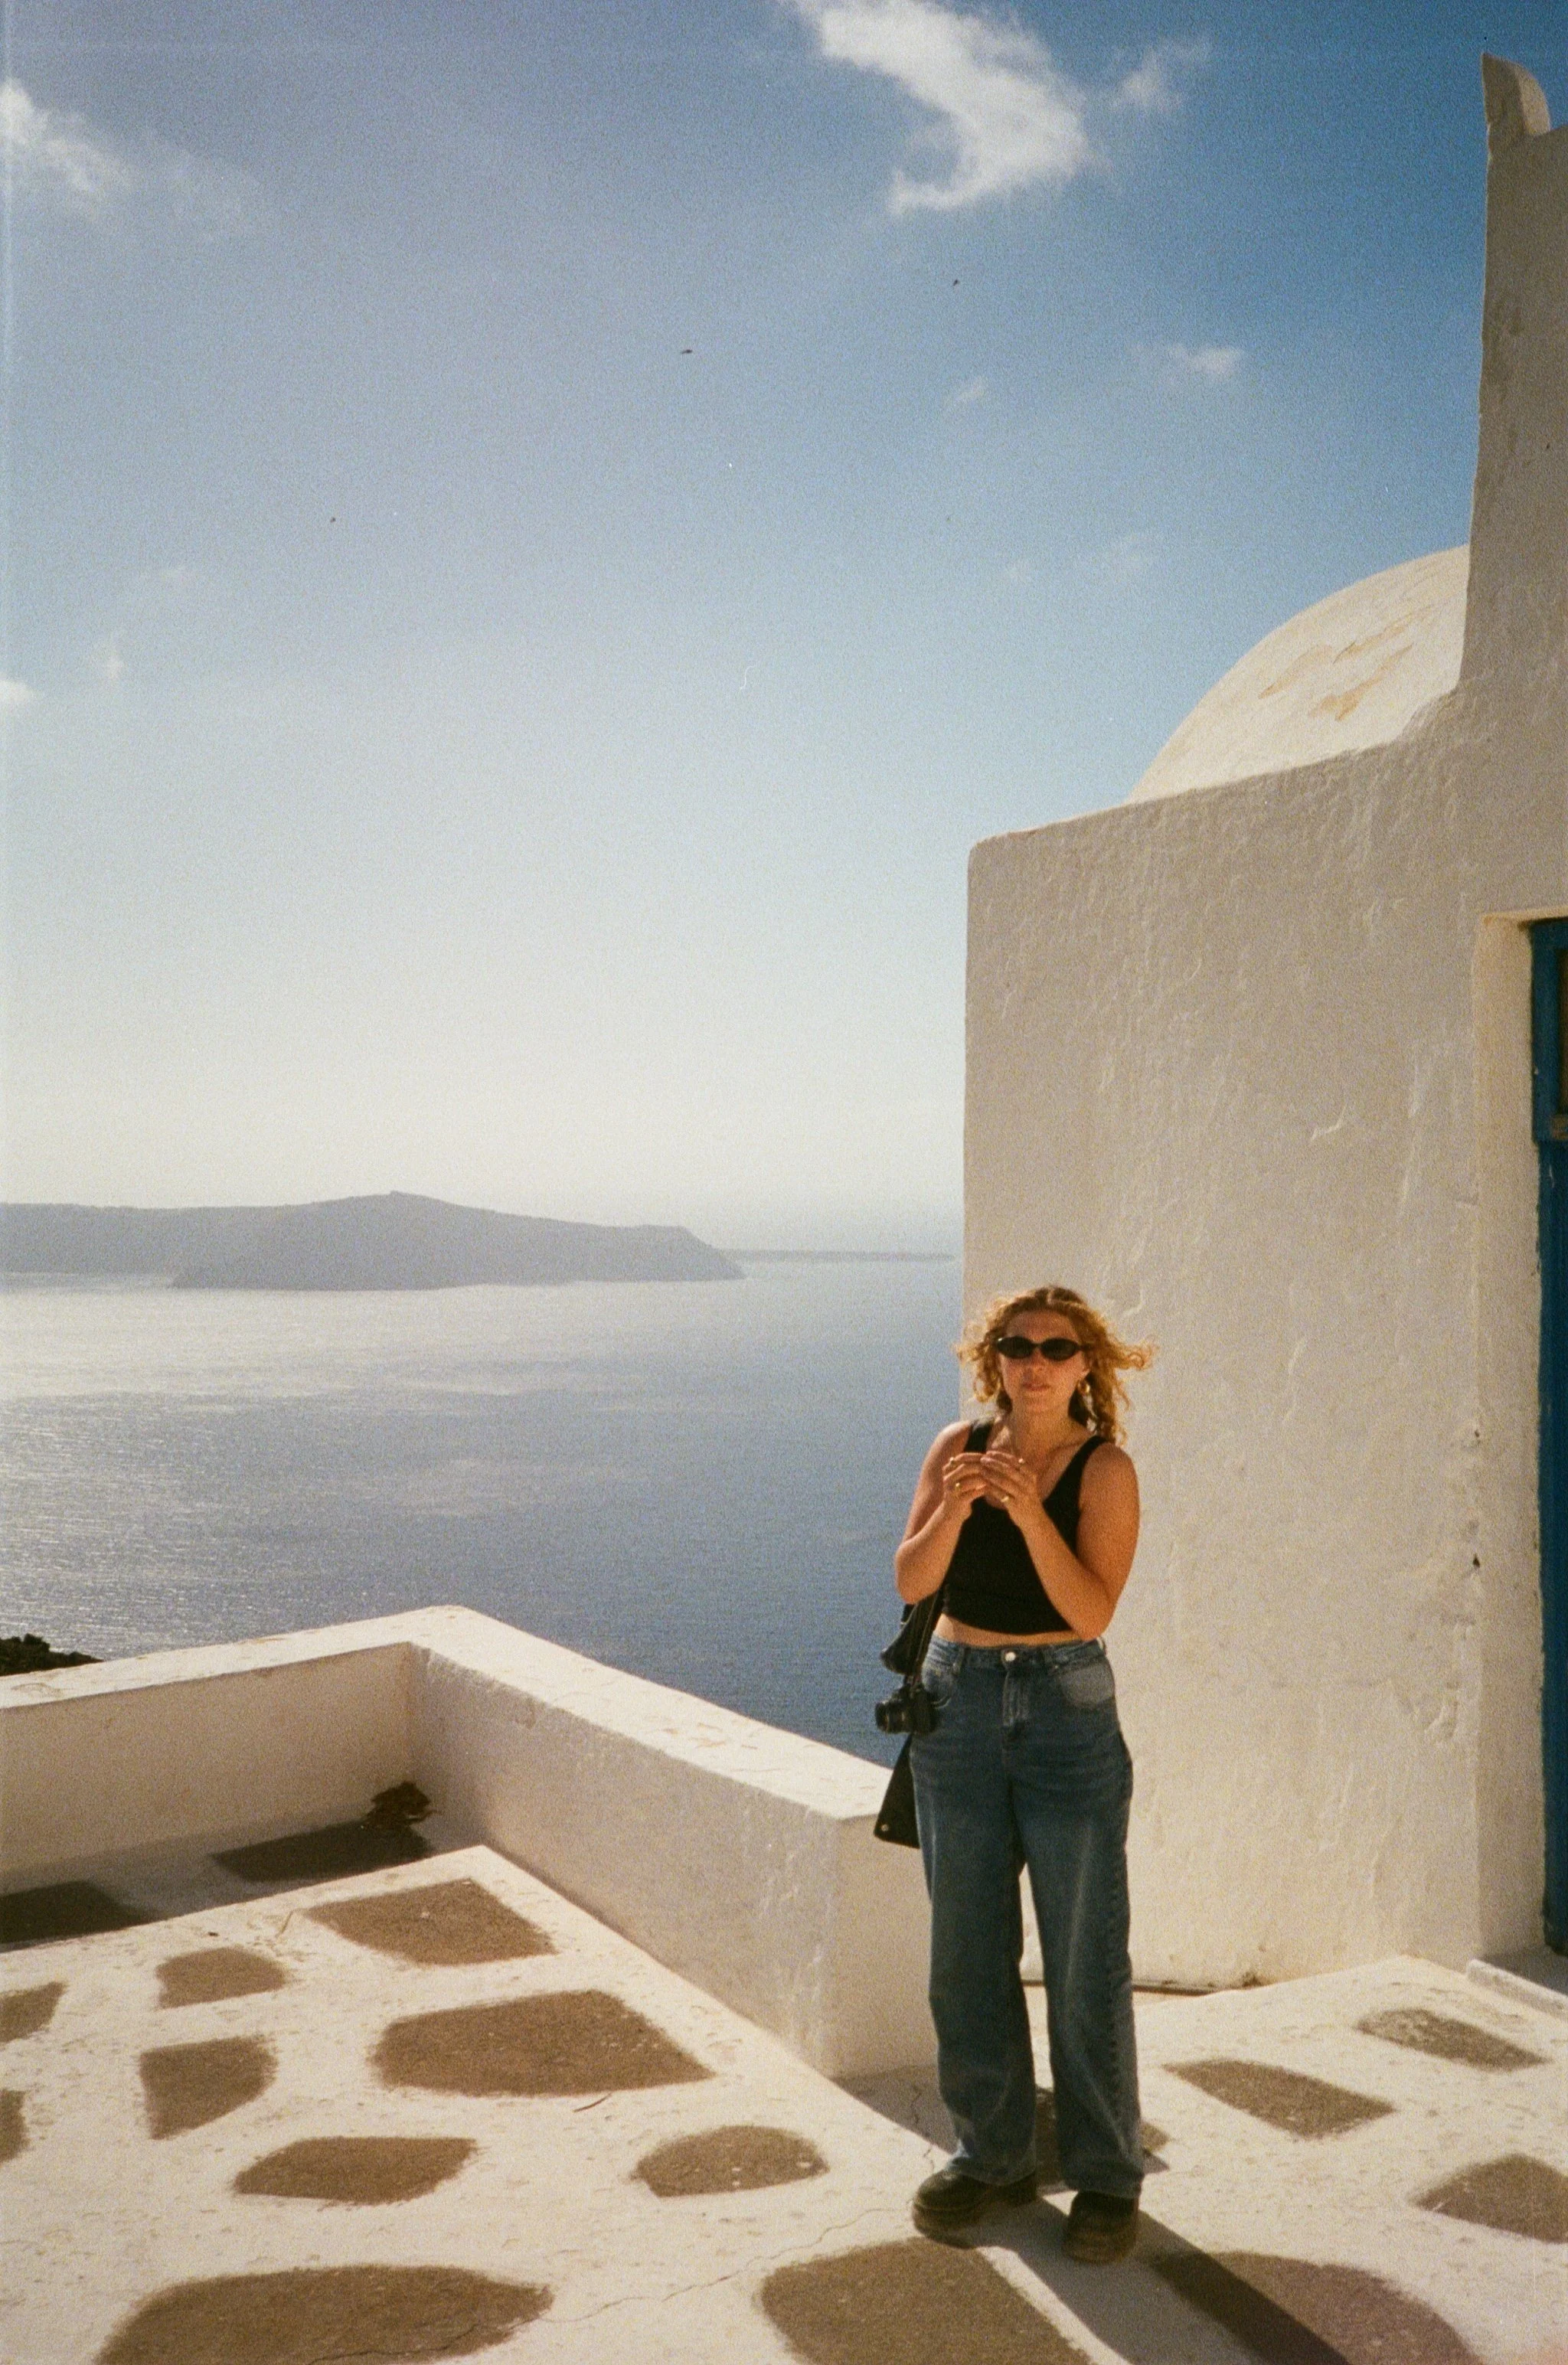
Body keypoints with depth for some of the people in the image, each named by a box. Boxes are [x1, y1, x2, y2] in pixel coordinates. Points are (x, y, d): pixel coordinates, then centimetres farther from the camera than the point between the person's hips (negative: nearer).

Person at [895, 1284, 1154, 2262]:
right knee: (968, 1952, 12)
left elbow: (1092, 1609, -18)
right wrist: (955, 1505, -23)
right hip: (959, 1703, 4)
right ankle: (993, 2156, 28)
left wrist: (1027, 1510, -27)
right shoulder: (959, 1448, 1)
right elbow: (911, 1583, -7)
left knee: (1085, 1958, 3)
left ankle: (1106, 2175, 20)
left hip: (1068, 1712, -3)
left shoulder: (1104, 1468, -8)